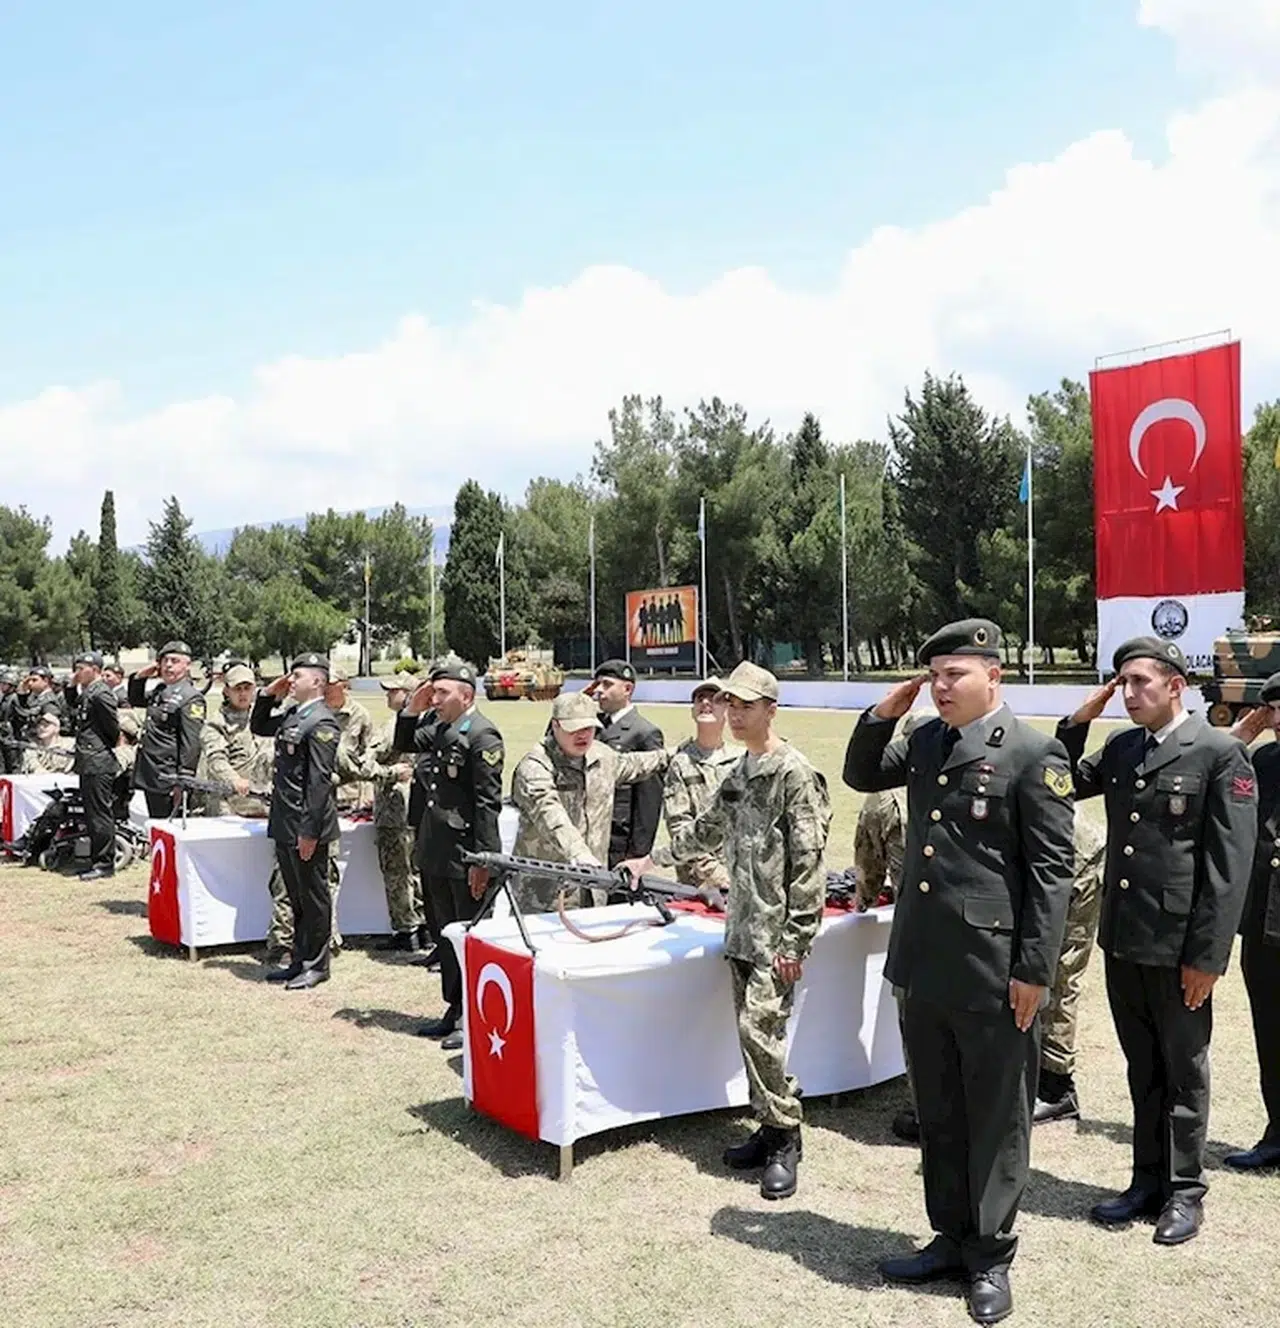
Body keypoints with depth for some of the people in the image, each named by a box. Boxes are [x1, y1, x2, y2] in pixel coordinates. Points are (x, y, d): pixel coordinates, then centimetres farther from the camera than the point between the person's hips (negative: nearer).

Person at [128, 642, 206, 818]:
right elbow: (135, 701, 34)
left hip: (167, 778, -9)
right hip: (149, 775, 9)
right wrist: (140, 677, 15)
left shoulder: (191, 698, -13)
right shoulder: (159, 691, 14)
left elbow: (192, 743, -18)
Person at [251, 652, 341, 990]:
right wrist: (268, 694, 13)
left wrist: (309, 831, -21)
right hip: (285, 824, 9)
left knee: (313, 897, 3)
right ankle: (299, 960, 28)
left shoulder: (321, 723, -16)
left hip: (306, 826, -9)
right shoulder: (291, 715, 11)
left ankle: (316, 965, 13)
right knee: (296, 896, 17)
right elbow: (258, 727, 30)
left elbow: (319, 781, -20)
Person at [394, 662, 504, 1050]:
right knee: (446, 934, 18)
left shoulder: (482, 735, -15)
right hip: (436, 853, 9)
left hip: (465, 856, -9)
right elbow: (404, 744, 27)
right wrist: (411, 710, 9)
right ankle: (454, 1009, 30)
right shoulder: (438, 728, 9)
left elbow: (488, 803, -18)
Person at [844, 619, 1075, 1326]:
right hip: (923, 964, 7)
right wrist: (882, 715, 5)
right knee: (937, 1114, 18)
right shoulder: (924, 741, 9)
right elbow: (860, 776, 23)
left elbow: (1052, 869, -11)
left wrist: (1035, 970, -13)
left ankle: (991, 1257, 24)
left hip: (994, 970, -6)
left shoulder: (1032, 754, -10)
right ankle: (951, 1239, 33)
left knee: (995, 1119, 9)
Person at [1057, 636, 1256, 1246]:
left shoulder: (1221, 753, -10)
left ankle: (1184, 1191, 23)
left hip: (1179, 945, -5)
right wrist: (1080, 720, 2)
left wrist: (1207, 956, -14)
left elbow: (1231, 863, -12)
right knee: (1142, 1070, 16)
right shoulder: (1119, 748, 8)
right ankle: (1148, 1180, 29)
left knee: (1183, 1072, 9)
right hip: (1122, 939, 6)